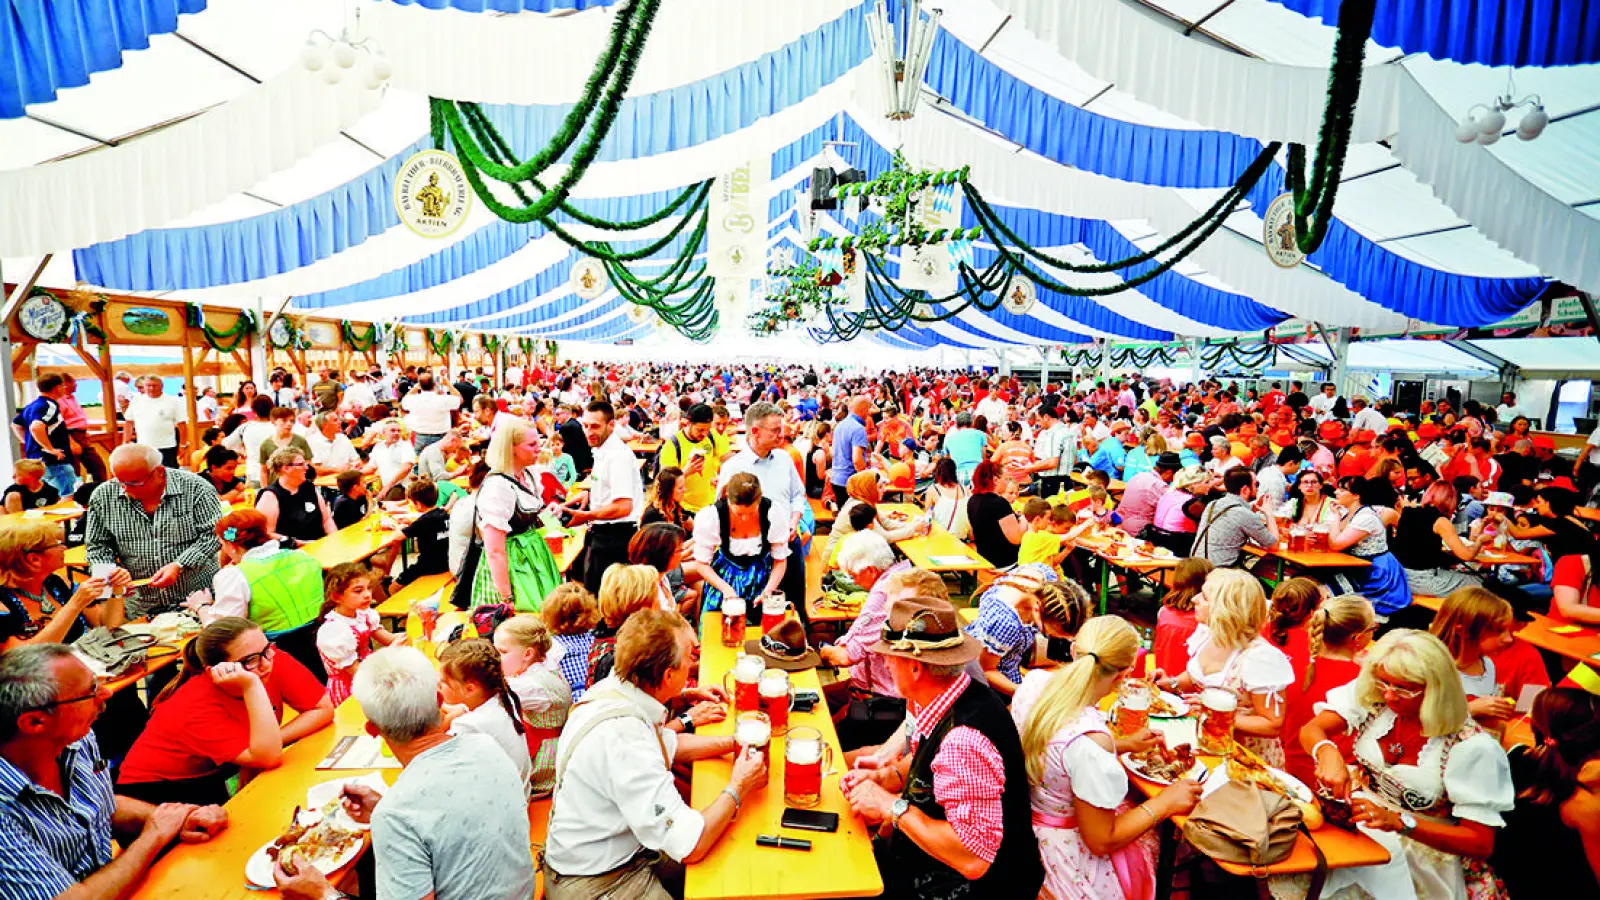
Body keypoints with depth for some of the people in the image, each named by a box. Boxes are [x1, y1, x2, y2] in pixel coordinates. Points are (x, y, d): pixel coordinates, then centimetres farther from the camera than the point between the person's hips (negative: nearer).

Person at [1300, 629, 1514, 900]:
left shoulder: (1470, 747, -16)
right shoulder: (1372, 696, -7)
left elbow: (1481, 844, -14)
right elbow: (1311, 730, -13)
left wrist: (1399, 822, -28)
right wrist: (1327, 753, -36)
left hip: (1421, 848, -2)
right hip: (1356, 815, 2)